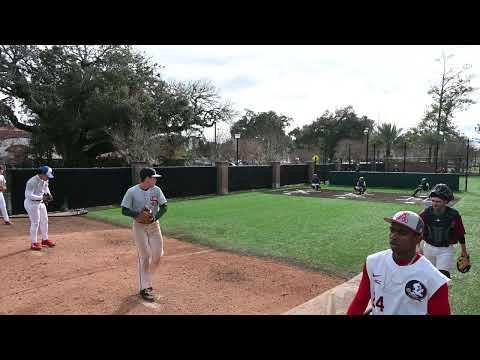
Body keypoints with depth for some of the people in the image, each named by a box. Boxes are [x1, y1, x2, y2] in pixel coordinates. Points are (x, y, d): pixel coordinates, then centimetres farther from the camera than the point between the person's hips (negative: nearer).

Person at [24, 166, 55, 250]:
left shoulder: (45, 180, -2)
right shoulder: (32, 182, -26)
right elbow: (29, 195, -28)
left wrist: (48, 194, -5)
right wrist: (42, 197, -33)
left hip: (41, 203, 9)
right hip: (32, 203, -9)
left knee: (44, 221, 16)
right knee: (35, 223, -4)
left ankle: (45, 239, 31)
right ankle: (34, 243, 9)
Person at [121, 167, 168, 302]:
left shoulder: (156, 190, -2)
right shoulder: (131, 192, -11)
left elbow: (164, 207, 1)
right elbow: (124, 210, -8)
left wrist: (155, 217, -17)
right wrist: (138, 214, -25)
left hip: (154, 225, 4)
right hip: (139, 226, -4)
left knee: (158, 255, 4)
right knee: (145, 256, -3)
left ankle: (146, 278, 30)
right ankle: (144, 288, 9)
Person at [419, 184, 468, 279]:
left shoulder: (454, 215, -15)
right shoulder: (426, 213, -12)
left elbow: (460, 234, -2)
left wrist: (464, 251, 9)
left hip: (446, 250, -2)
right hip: (428, 248, 3)